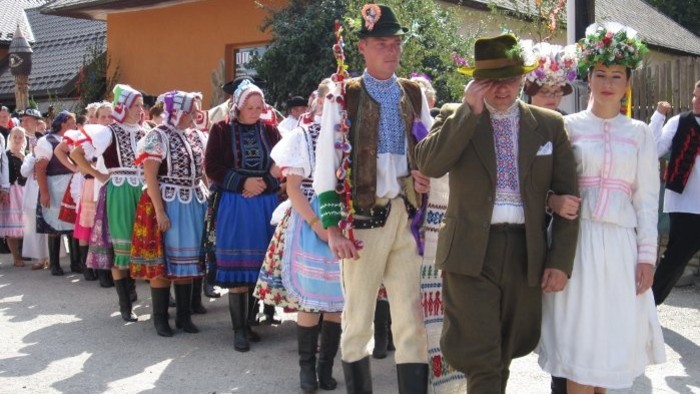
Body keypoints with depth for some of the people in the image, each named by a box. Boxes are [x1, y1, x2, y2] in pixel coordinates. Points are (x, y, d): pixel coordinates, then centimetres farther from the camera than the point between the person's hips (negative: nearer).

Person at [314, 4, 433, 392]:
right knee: (358, 316, 7)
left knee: (411, 316, 3)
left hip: (408, 216, 3)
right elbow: (325, 166, -4)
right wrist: (333, 228, -11)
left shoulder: (414, 95, 11)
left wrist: (429, 178, -4)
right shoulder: (342, 98, -1)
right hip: (363, 216, -3)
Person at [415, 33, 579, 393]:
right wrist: (470, 110, -15)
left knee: (504, 355, 14)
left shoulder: (550, 125, 7)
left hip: (526, 254, 2)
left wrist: (560, 261, 0)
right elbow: (428, 164, -14)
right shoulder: (456, 117, 4)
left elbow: (567, 196, 7)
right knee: (481, 363, -6)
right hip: (471, 253, -2)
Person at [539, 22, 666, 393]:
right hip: (576, 241, -2)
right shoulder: (568, 126, 3)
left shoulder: (639, 133, 9)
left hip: (620, 243, 2)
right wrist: (554, 201, -17)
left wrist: (647, 256, 2)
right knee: (577, 334, -1)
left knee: (612, 332, 9)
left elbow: (646, 200, 7)